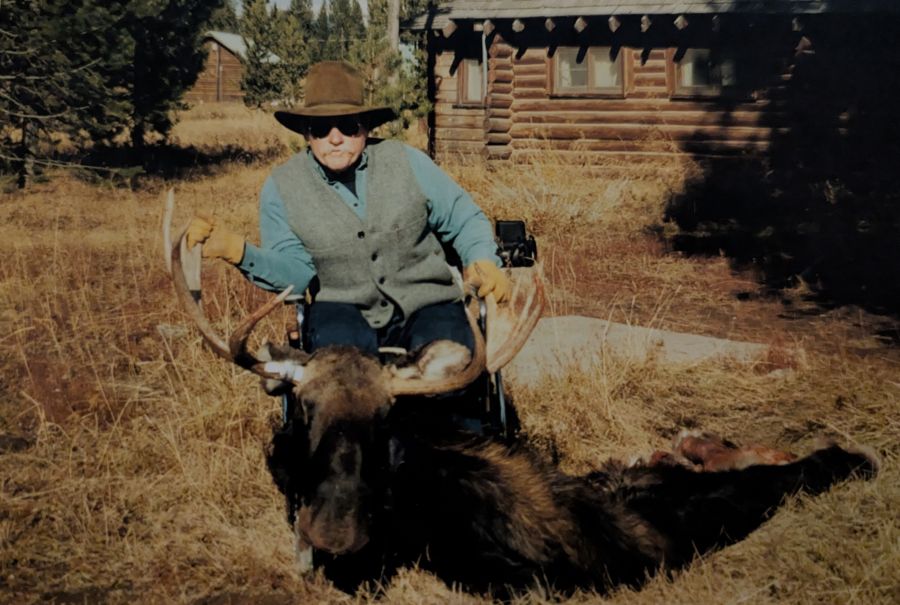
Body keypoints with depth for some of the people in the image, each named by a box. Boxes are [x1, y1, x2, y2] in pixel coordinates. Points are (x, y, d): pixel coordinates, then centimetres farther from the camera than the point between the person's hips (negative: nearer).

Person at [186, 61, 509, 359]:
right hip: (344, 311, 0)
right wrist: (237, 250, -22)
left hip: (425, 306, 1)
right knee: (336, 342, -36)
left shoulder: (407, 162, 2)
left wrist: (483, 261, -11)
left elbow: (465, 220, 10)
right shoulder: (282, 187, 2)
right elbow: (295, 271, -4)